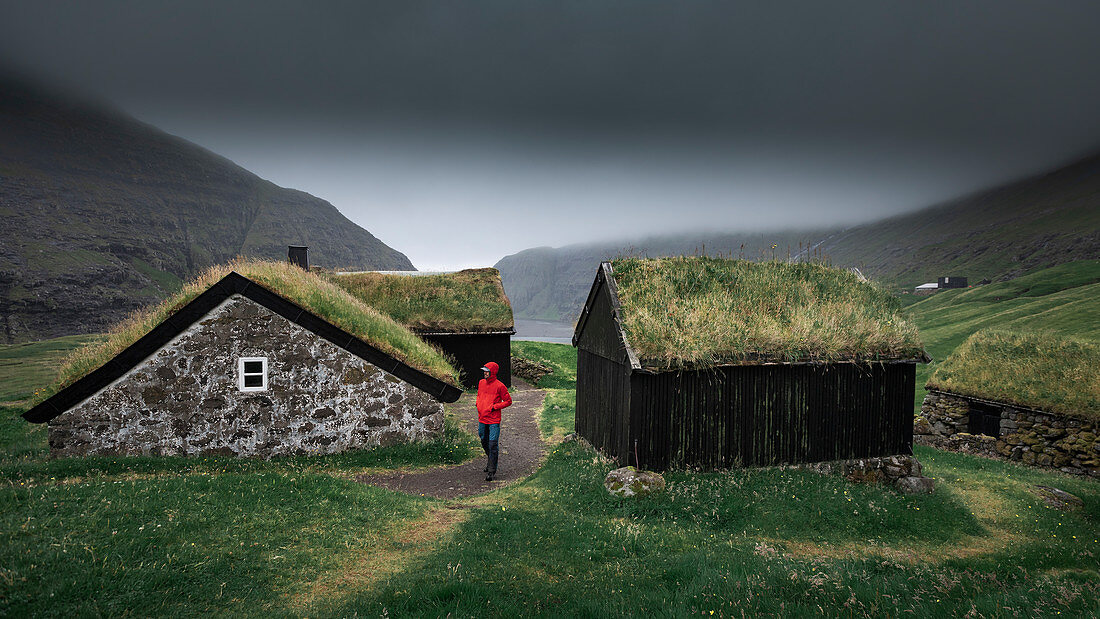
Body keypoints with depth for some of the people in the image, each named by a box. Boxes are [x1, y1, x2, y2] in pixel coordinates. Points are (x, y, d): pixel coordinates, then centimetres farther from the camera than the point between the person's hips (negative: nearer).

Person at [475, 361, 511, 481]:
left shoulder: (499, 386, -11)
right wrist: (478, 404, 7)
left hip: (494, 421, -6)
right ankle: (490, 461, 40)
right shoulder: (481, 382, 7)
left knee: (492, 445, -8)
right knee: (484, 442, 18)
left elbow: (508, 401, -5)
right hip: (482, 419, 6)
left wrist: (494, 407, -13)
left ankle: (491, 470, -2)